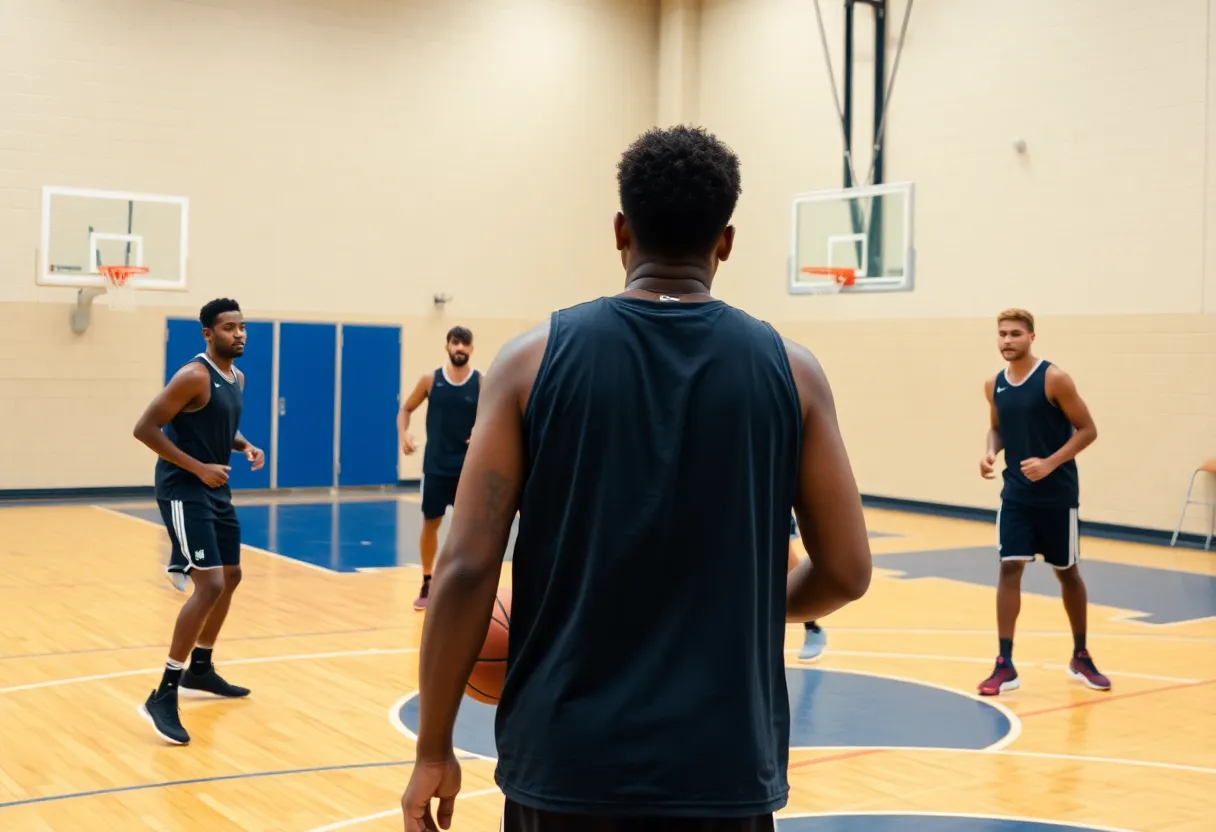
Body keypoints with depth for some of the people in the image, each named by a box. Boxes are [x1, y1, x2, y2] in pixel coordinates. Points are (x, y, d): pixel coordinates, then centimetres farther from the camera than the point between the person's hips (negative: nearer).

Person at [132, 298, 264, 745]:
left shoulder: (237, 378, 10)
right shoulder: (193, 376, -18)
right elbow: (145, 428, -21)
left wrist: (244, 446, 3)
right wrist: (198, 467, -23)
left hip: (216, 490, 10)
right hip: (185, 491, -10)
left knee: (230, 578, 19)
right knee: (210, 586, -18)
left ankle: (200, 669, 37)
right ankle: (163, 695, -13)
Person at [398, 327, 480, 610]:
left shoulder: (481, 383, -4)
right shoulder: (430, 380, -1)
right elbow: (406, 409, 9)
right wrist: (403, 435, -10)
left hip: (469, 466, -1)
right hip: (436, 465, 1)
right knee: (430, 523, 7)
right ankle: (427, 585, 21)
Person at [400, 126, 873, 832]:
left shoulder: (536, 359, -5)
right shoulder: (789, 370, -2)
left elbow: (466, 571, -8)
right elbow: (847, 571, 1)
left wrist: (434, 751, 2)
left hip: (565, 760, 0)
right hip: (723, 766, 1)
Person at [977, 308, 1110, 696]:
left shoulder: (1054, 378, -13)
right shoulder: (994, 385, 3)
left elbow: (1087, 429, -11)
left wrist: (1050, 463, -22)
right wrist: (990, 452, -4)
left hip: (1057, 494, -3)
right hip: (1016, 493, 3)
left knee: (1067, 572, 11)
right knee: (1009, 568, -6)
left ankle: (1081, 657, 28)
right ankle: (1005, 665, -2)